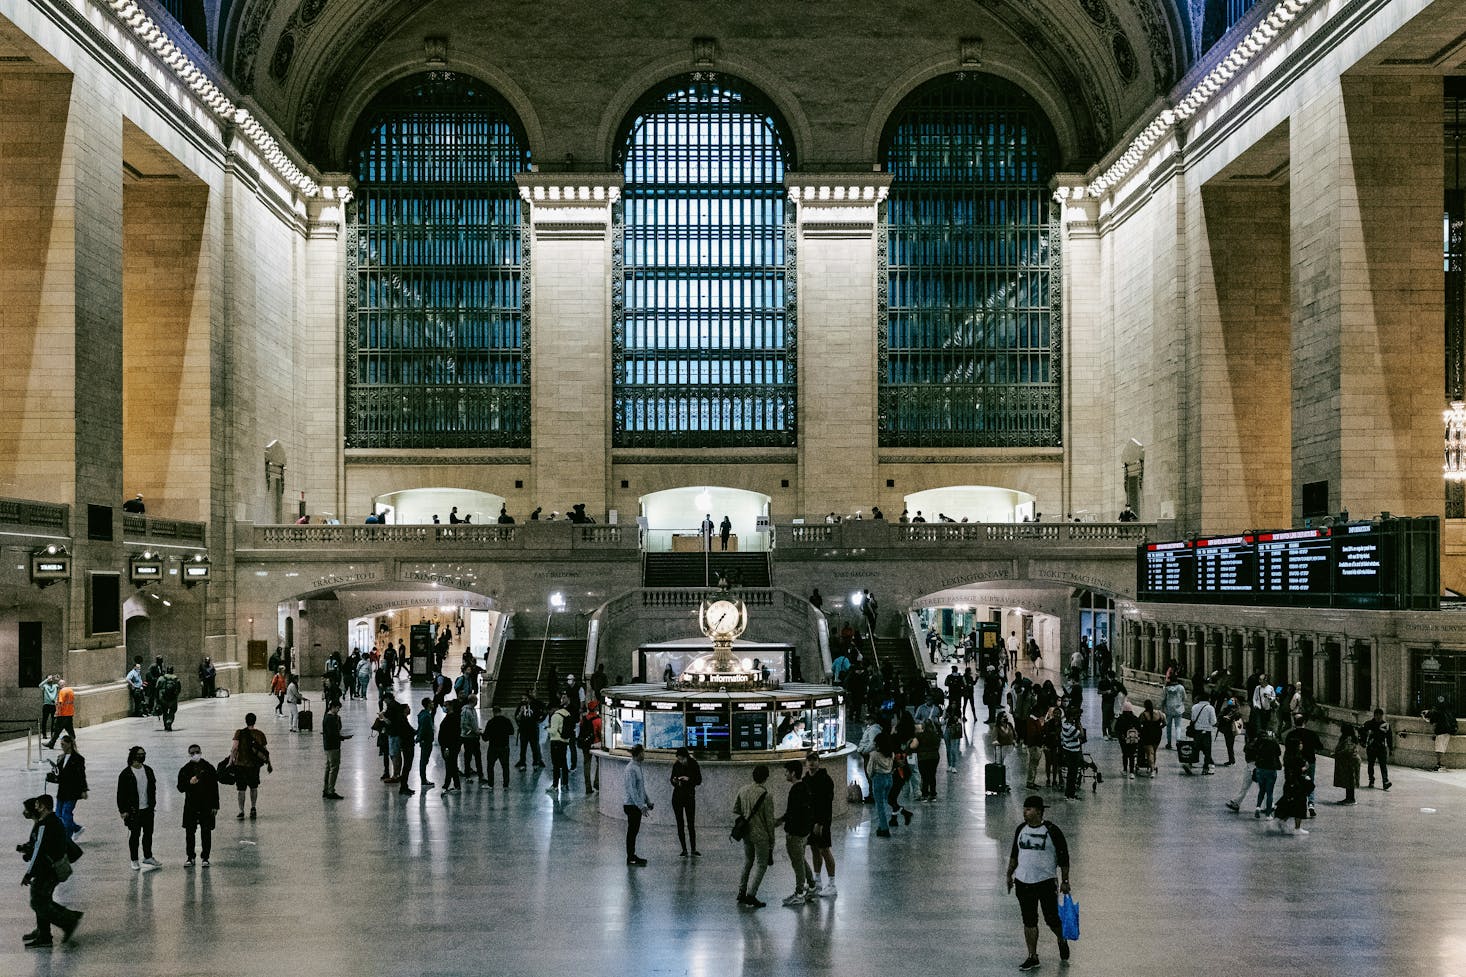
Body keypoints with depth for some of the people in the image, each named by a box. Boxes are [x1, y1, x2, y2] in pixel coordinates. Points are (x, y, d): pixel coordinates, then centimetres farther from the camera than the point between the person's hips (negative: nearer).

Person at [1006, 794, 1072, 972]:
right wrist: (1010, 874, 14)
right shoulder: (1021, 829, 4)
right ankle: (1032, 957, 15)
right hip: (1023, 882, 4)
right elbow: (1014, 854, 16)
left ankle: (1062, 940, 34)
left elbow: (1063, 857, -5)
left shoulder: (1052, 831, -10)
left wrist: (1065, 881, -5)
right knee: (1029, 921, 6)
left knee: (1052, 919, 2)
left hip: (1046, 882, -4)